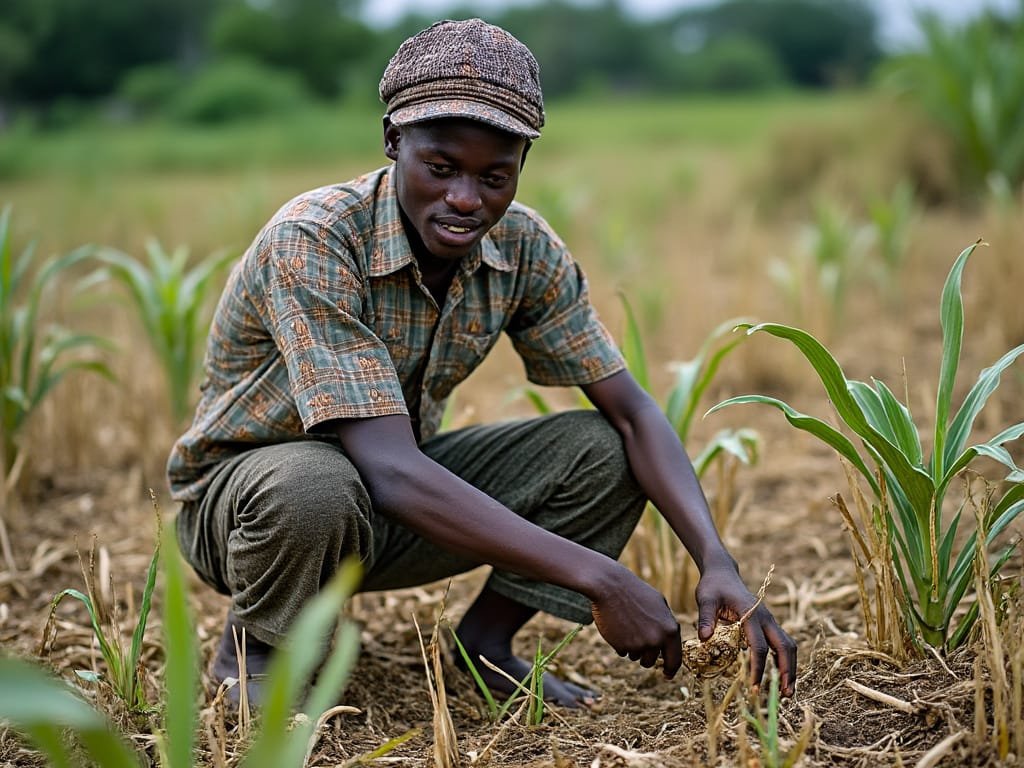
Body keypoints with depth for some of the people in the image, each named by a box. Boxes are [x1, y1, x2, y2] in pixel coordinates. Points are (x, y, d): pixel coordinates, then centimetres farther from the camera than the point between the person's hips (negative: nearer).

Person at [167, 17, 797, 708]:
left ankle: (487, 638, 4)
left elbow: (632, 410, -9)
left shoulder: (524, 249, -13)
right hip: (241, 495, -5)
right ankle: (250, 653, -8)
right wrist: (599, 579, -41)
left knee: (607, 451, -13)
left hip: (384, 515, 5)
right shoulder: (311, 243, -31)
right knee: (316, 487, -40)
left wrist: (717, 563, -26)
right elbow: (391, 473, -38)